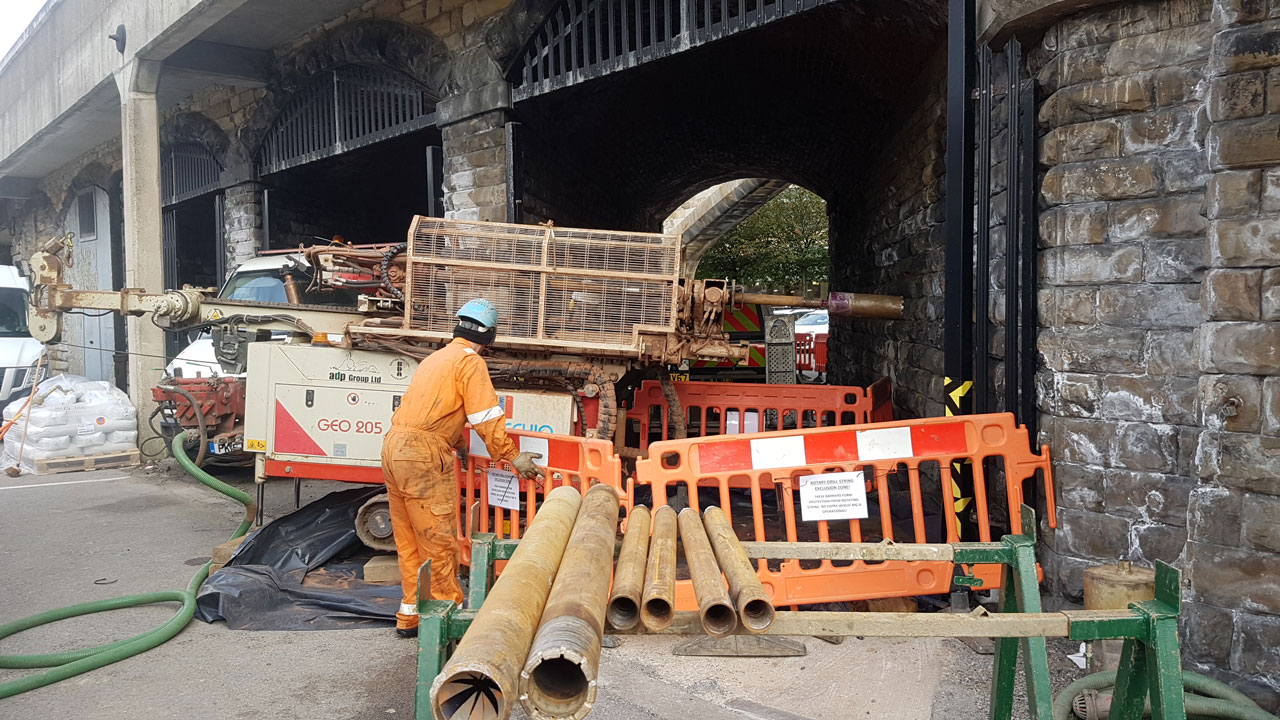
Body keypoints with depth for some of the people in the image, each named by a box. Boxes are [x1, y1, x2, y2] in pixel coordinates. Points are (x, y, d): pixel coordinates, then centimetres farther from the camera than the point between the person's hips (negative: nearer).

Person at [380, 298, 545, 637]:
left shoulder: (436, 357, 24)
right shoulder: (471, 362, -4)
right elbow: (487, 418, -10)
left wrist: (457, 445, 44)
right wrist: (512, 457, -4)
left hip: (394, 447, 9)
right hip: (424, 456, -9)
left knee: (409, 541, 15)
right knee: (439, 540, -2)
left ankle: (410, 617, 22)